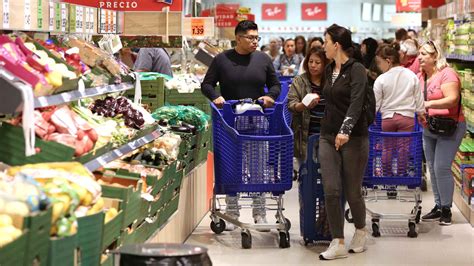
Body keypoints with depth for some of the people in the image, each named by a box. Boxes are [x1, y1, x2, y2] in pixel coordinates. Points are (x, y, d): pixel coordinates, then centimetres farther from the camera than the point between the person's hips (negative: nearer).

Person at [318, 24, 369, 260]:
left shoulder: (356, 69, -10)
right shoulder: (329, 70, 12)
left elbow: (356, 102, -24)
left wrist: (345, 130, -37)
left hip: (353, 138, -6)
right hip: (328, 136, 6)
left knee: (352, 192, 2)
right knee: (331, 191, -5)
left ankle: (360, 231, 29)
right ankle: (338, 243, -1)